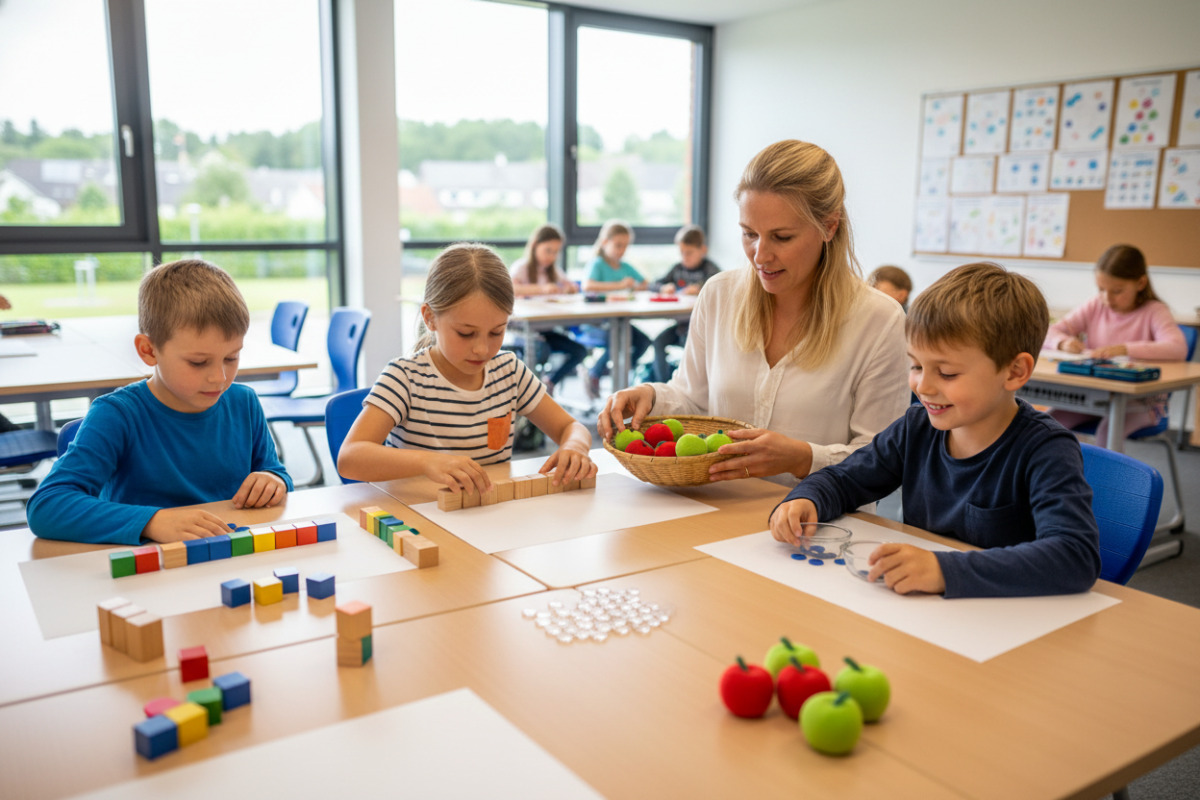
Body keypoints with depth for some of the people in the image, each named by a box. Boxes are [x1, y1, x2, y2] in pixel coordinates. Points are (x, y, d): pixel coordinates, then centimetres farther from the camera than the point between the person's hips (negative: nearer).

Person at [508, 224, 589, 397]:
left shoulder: (552, 270, 17)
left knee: (580, 351, -9)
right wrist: (541, 288, -38)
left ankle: (550, 382, 10)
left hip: (545, 329, 7)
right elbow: (509, 288, -27)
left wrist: (570, 288, -6)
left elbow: (574, 287, 20)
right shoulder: (522, 267, -7)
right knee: (541, 350, -35)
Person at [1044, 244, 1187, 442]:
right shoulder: (1095, 307, 7)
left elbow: (1178, 349, -24)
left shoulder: (1154, 312, -5)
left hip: (1141, 401, -4)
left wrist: (1125, 349, -34)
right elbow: (1049, 333, 6)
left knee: (1108, 432, -35)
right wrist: (1064, 342, -17)